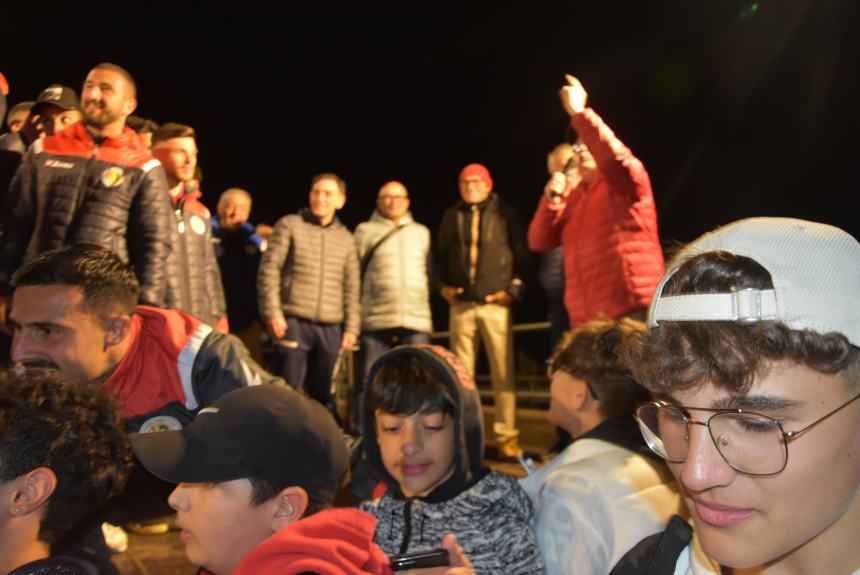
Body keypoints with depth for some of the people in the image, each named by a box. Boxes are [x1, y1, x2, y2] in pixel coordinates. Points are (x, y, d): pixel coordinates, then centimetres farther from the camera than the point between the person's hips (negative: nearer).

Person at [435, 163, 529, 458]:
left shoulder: (505, 213, 7)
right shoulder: (451, 216, 14)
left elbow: (521, 253, 5)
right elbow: (441, 254, 19)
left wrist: (513, 288, -3)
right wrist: (443, 285, 7)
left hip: (495, 303, -2)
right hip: (461, 304, 3)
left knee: (502, 373, -3)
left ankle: (507, 437, 2)